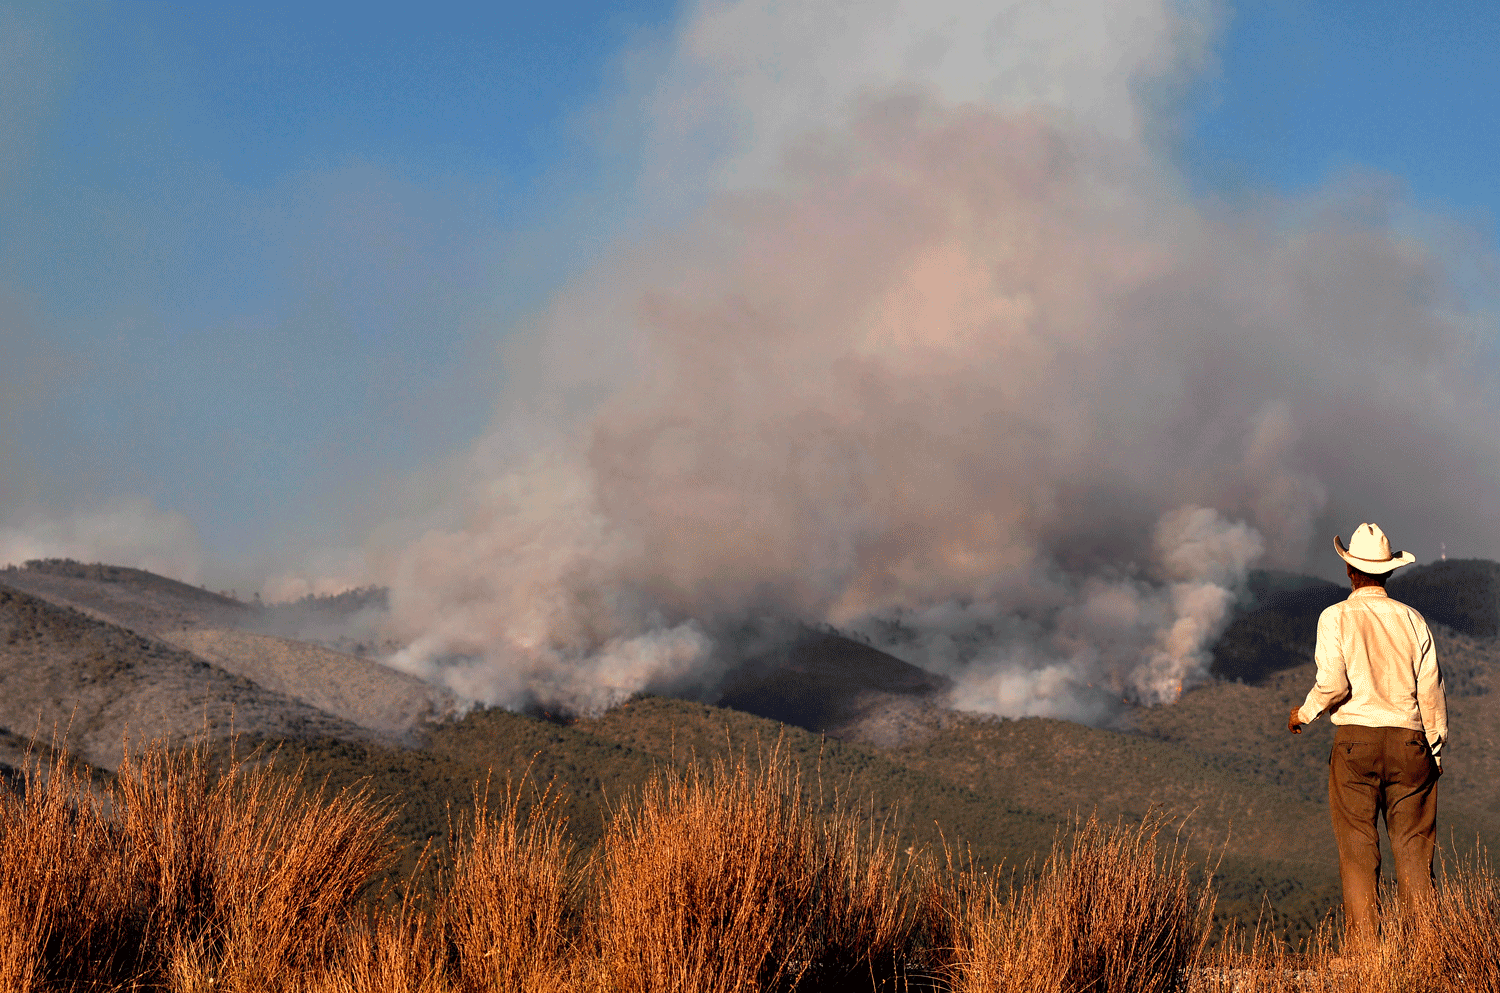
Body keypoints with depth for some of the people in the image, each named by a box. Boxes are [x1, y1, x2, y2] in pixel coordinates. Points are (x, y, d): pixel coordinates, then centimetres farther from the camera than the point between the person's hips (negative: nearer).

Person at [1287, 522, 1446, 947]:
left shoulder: (1337, 617, -2)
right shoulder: (1412, 620, 7)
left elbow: (1333, 684, -11)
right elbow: (1431, 689, 6)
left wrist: (1304, 713, 8)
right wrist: (1437, 749, 15)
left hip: (1356, 737, -2)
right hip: (1408, 738, 2)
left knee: (1358, 849, 1)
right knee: (1413, 846, 4)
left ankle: (1364, 941, -3)